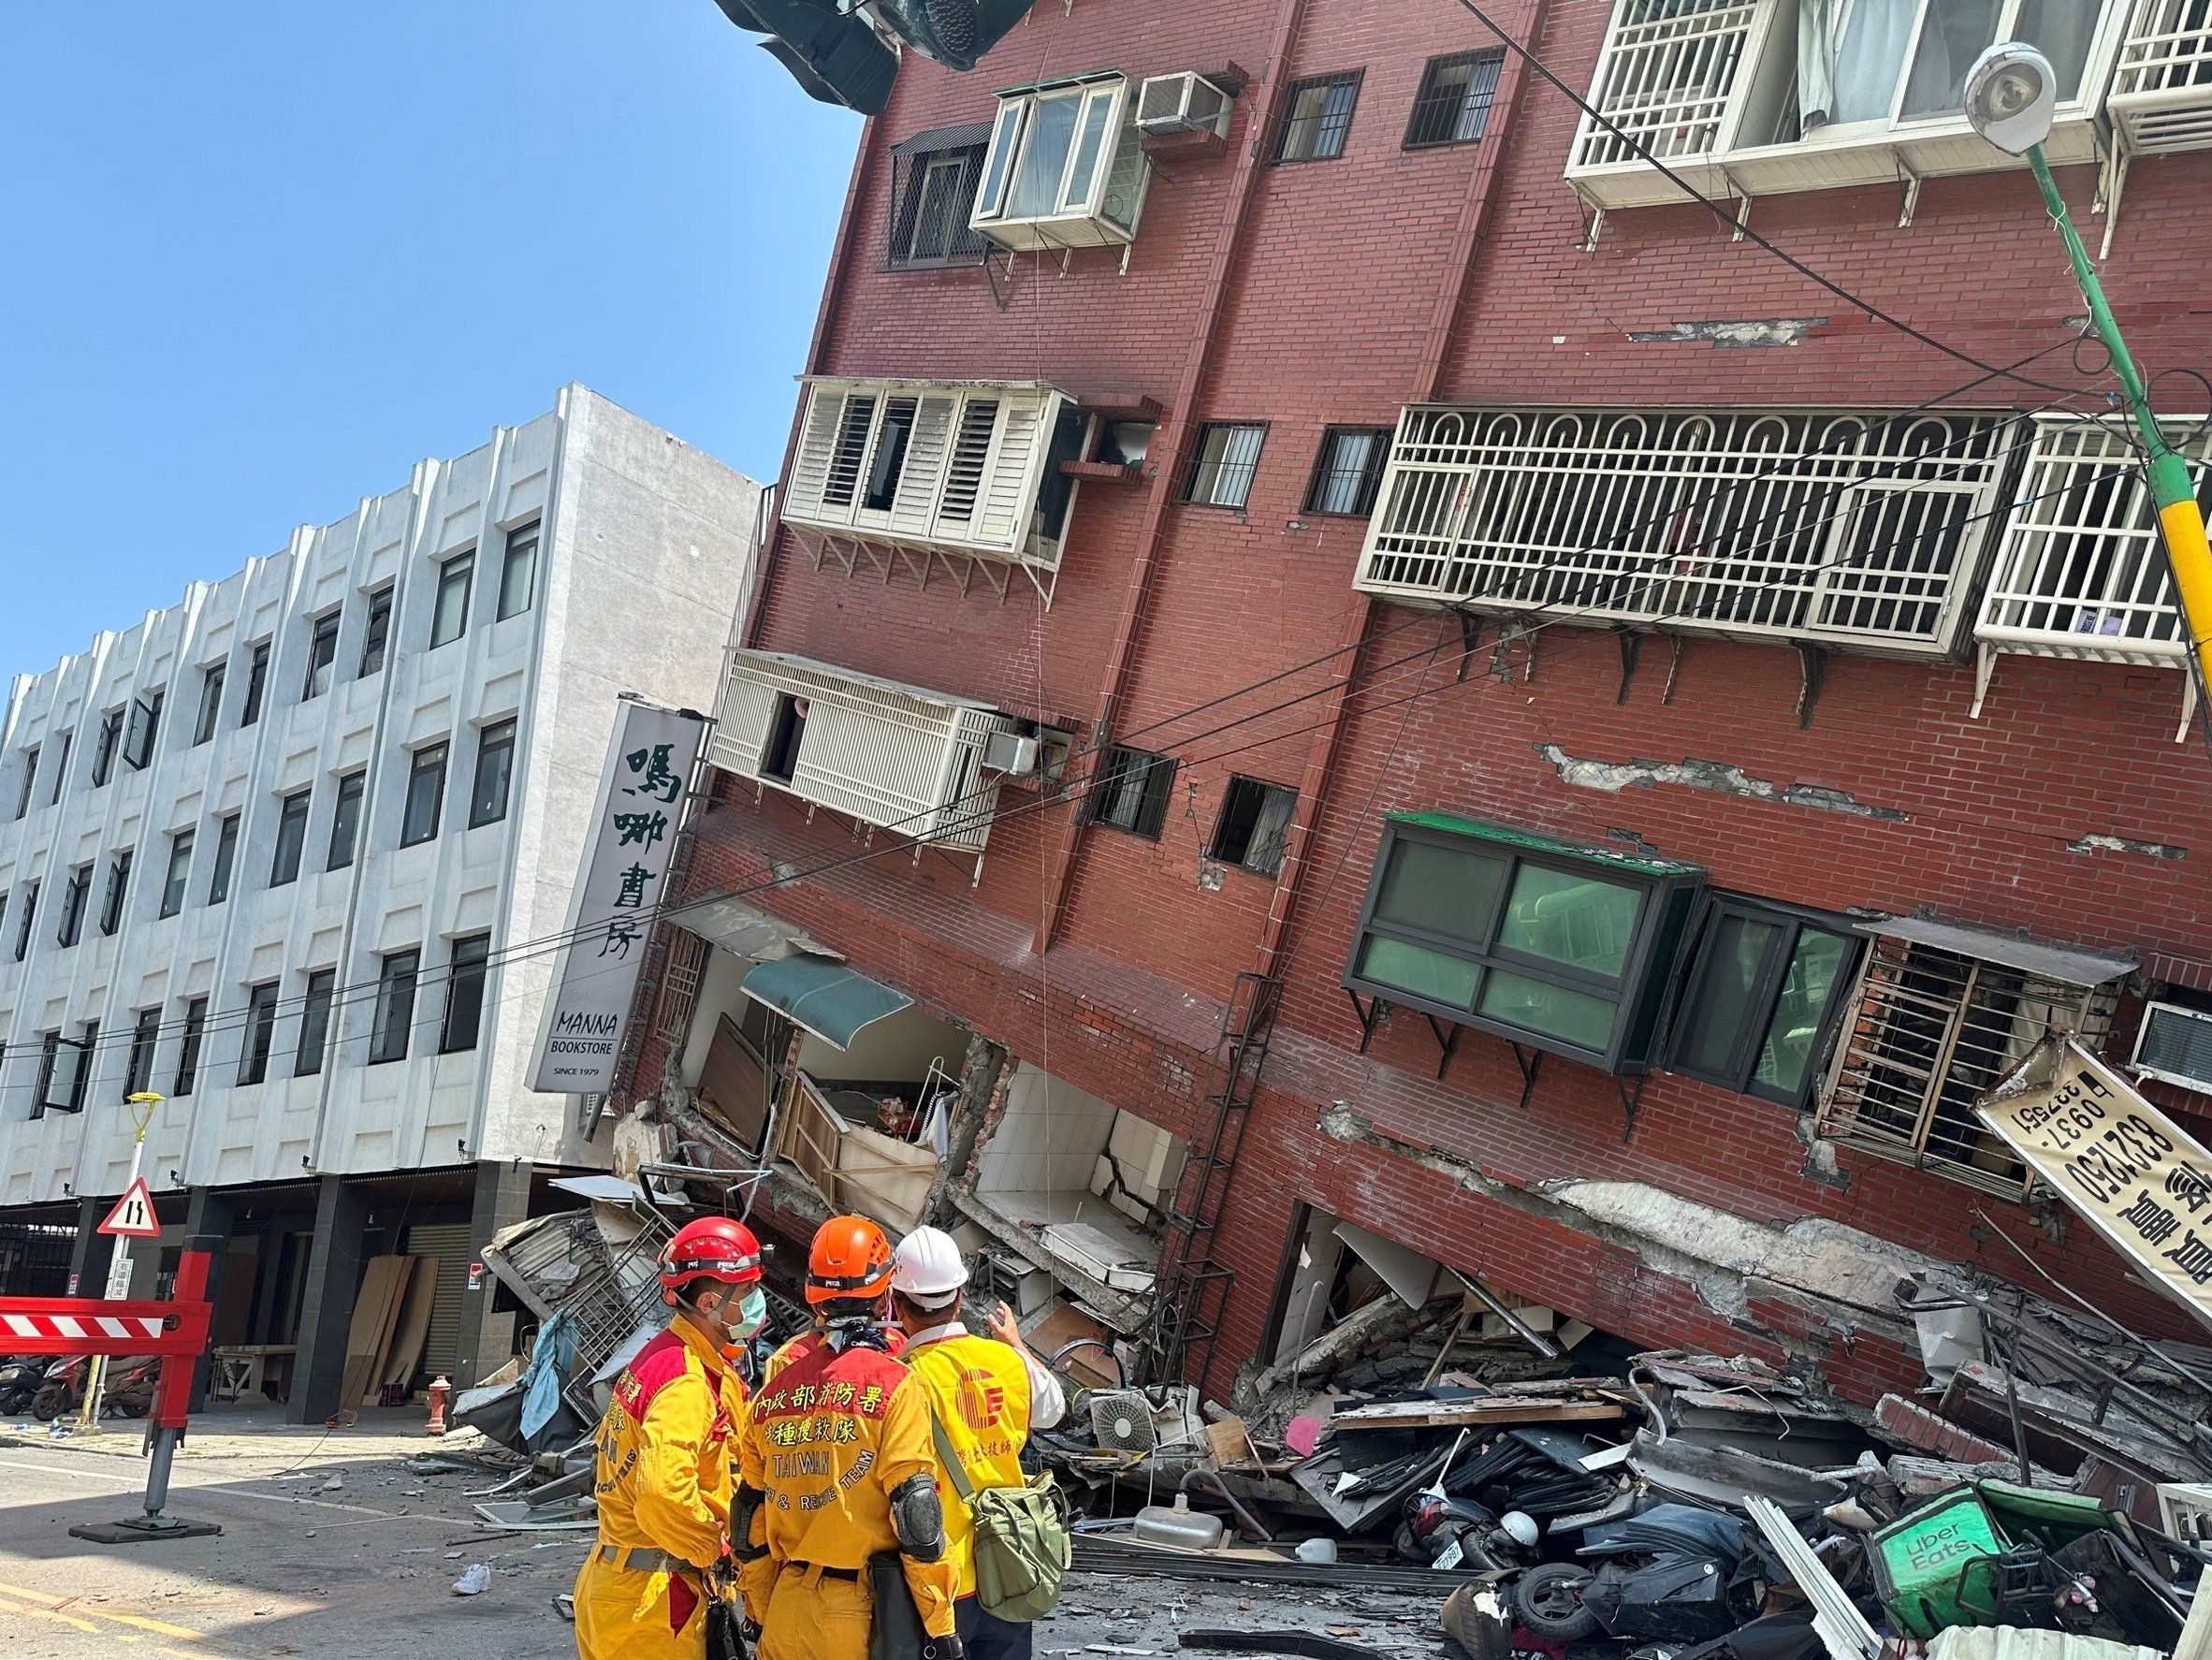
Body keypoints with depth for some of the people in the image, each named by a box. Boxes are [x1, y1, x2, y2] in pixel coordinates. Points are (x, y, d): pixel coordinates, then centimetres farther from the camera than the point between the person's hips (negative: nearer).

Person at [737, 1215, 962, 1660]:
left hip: (785, 1612, 4)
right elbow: (917, 1517, -13)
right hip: (861, 1614, -4)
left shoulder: (776, 1384, 4)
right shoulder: (893, 1383, -11)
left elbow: (752, 1514, 10)